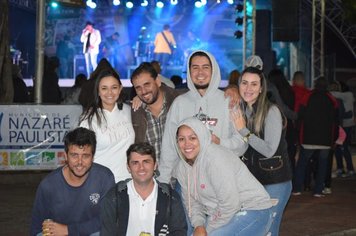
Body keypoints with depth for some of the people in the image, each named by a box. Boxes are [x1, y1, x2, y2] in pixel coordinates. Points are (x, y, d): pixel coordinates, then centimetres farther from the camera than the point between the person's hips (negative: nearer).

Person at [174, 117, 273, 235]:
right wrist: (199, 226, -11)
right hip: (220, 215, 8)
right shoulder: (182, 167, 2)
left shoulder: (216, 158, -23)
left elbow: (230, 203, -24)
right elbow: (191, 201, 7)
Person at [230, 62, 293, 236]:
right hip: (251, 178, 6)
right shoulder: (240, 110, 5)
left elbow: (269, 150, -20)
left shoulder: (271, 111, -14)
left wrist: (243, 130, -18)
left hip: (274, 181, -6)